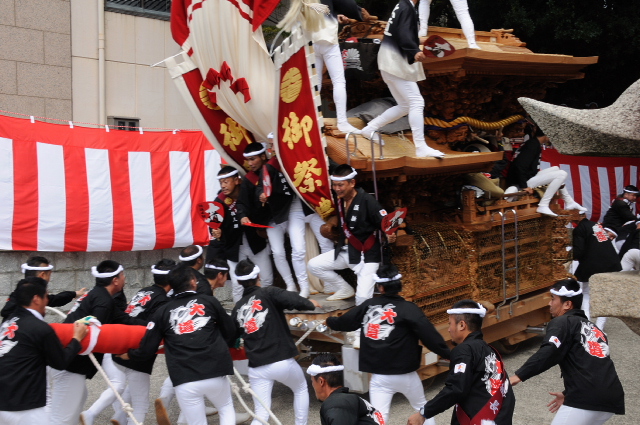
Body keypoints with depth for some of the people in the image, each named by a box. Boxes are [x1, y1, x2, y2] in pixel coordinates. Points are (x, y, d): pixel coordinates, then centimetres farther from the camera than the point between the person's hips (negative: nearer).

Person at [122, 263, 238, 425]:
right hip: (215, 375, -1)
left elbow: (147, 350, 8)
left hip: (184, 382, 1)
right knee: (226, 408, 24)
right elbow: (229, 333, 13)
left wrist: (129, 354, 29)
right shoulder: (210, 301, 5)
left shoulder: (163, 311, 9)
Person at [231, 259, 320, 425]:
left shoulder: (238, 307, 10)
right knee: (301, 389, 26)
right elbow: (293, 300, -21)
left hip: (256, 369, 3)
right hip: (282, 362, -3)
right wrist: (311, 304, -1)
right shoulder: (268, 293, -6)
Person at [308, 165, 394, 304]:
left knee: (363, 300, -18)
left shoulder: (367, 201, -20)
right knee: (313, 265, 4)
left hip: (367, 255, -7)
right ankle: (345, 289, 20)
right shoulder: (338, 199, -1)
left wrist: (390, 236, -42)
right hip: (344, 251, 7)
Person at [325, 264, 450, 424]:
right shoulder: (408, 309, -9)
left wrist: (329, 321, 37)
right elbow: (428, 334, -17)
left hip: (379, 376, 2)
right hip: (405, 374, -2)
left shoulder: (367, 306, 3)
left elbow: (344, 322, 17)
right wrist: (447, 353, -9)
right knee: (422, 408, 21)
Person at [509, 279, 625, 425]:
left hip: (587, 400, -8)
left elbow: (548, 353, -17)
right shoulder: (593, 328, 26)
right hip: (612, 399, 8)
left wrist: (519, 375, -21)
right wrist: (568, 395, 33)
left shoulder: (562, 323, 1)